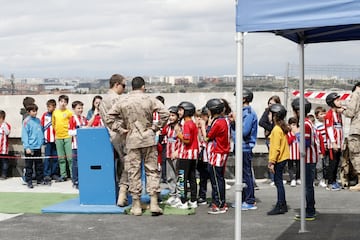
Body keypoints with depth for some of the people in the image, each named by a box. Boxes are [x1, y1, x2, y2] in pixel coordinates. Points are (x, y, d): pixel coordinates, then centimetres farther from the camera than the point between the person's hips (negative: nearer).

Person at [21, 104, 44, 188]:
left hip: (38, 147, 5)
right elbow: (24, 135, -11)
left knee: (39, 165, 12)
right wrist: (27, 147, -15)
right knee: (29, 166, 2)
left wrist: (41, 141, 9)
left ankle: (40, 179, 22)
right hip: (30, 147, -5)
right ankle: (29, 181, 8)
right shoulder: (26, 121, -8)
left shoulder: (38, 120, 8)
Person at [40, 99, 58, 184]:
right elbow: (41, 126, 6)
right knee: (47, 157, 0)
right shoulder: (45, 115, 4)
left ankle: (54, 173, 16)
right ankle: (46, 175, 3)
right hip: (47, 139, 0)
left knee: (55, 157, 6)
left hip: (55, 139, 0)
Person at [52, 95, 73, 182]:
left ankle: (73, 174, 0)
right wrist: (55, 135, 13)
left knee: (70, 157, -5)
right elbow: (53, 124, 17)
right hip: (58, 137, 4)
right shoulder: (55, 112, 10)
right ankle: (63, 175, 16)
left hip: (68, 137, -4)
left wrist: (71, 133, -4)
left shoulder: (69, 112, -2)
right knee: (61, 158, 9)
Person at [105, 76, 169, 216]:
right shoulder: (149, 100, -2)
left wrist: (120, 129, 7)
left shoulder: (122, 101, 3)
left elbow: (109, 118, 3)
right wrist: (155, 127, -1)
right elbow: (165, 113, -11)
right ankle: (154, 203, 2)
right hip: (148, 138, -1)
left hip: (132, 140, 1)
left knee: (134, 172, 6)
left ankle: (136, 205, 10)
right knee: (152, 170, 6)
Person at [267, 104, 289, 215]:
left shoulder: (276, 129, -17)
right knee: (278, 182, 14)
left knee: (278, 182, -6)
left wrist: (272, 162, -19)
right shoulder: (282, 127, 13)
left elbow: (276, 148, -21)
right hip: (283, 158, 10)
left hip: (279, 160, -10)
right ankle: (282, 205, 20)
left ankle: (280, 206, -3)